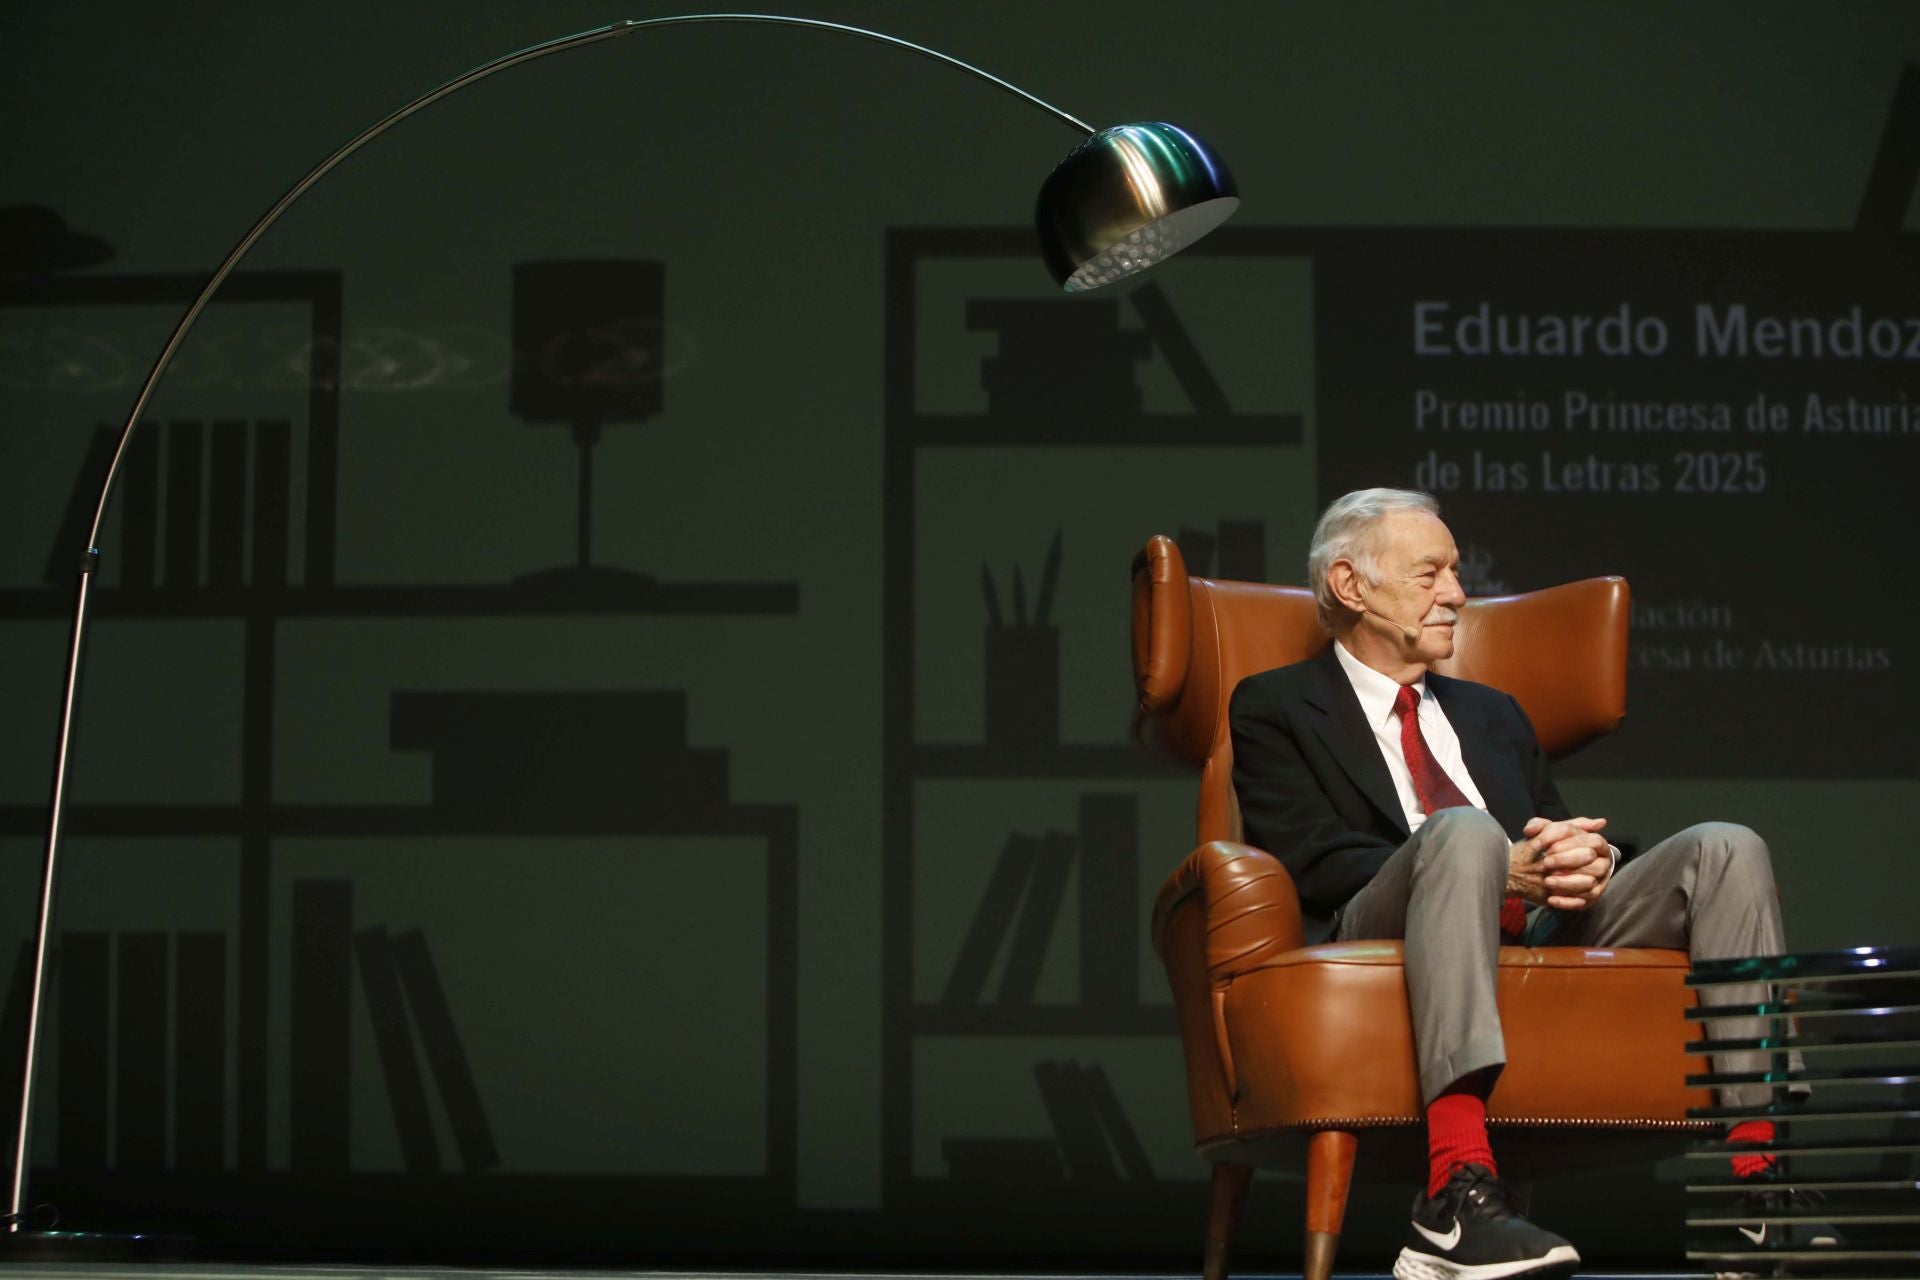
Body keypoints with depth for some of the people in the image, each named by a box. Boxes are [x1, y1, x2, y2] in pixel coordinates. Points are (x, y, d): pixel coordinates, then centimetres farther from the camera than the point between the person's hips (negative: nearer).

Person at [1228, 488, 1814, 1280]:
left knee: (1725, 849, -14)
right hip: (1379, 934, -6)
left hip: (1541, 931, 6)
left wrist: (1589, 858, -5)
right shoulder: (1275, 708, 13)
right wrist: (1503, 871, -16)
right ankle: (1458, 1195, -50)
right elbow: (1316, 864, -3)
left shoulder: (1492, 715, 33)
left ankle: (1756, 1179, -26)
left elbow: (1559, 830, 23)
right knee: (1464, 833, -38)